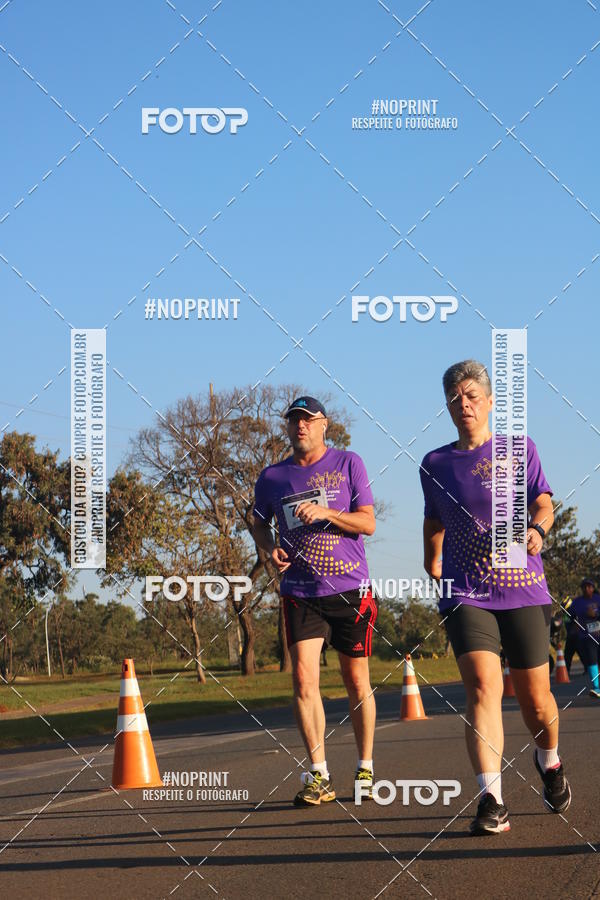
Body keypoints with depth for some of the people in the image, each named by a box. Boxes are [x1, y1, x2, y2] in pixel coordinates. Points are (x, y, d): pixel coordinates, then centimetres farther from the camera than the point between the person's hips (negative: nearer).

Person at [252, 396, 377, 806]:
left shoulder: (348, 463, 1)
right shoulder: (273, 477, 7)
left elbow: (368, 523, -3)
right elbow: (260, 523, 22)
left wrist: (325, 513, -19)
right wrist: (271, 548, 0)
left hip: (351, 589, -1)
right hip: (301, 592, 1)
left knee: (357, 681, 6)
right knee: (304, 679, -12)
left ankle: (366, 769, 19)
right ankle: (319, 776, -7)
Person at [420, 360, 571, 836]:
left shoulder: (520, 449, 5)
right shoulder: (435, 464, 9)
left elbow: (543, 503, 1)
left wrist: (536, 529, -19)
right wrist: (432, 559, 16)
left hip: (523, 590, 0)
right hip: (466, 593, 0)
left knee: (534, 697, 5)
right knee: (483, 687, -19)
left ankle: (550, 762, 38)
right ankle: (492, 801, -23)